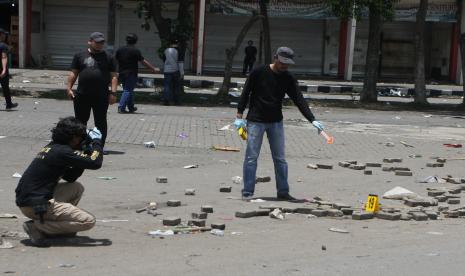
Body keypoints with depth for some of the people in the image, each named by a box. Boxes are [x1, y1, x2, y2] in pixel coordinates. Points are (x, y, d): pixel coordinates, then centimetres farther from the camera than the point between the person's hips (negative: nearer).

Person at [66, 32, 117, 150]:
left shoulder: (108, 57, 7)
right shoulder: (80, 56, 10)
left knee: (100, 122, 2)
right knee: (80, 121, 9)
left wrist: (113, 93, -6)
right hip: (82, 95, 1)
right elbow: (73, 73, 11)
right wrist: (69, 88, 2)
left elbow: (113, 76, 3)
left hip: (101, 96, -1)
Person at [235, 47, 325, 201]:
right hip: (255, 121, -3)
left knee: (280, 159, 5)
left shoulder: (288, 79, 0)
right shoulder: (259, 72, -10)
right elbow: (245, 93, -4)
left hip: (276, 122, 4)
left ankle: (283, 192, 13)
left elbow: (299, 100, -5)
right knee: (251, 157, -3)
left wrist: (312, 120, -15)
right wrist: (239, 116, -8)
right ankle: (247, 192, 3)